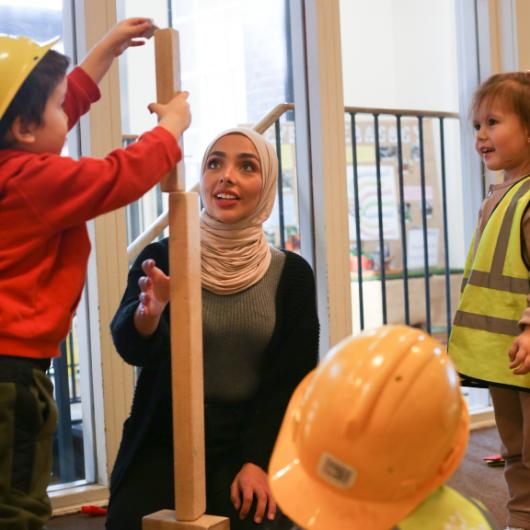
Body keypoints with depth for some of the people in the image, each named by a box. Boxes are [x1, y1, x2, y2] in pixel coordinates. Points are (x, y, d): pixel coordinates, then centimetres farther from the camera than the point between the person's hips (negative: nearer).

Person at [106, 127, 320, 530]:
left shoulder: (291, 273, 1)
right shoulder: (162, 258, -1)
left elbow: (291, 380, -1)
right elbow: (130, 347, -16)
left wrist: (257, 461, -13)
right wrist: (149, 310, -38)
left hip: (252, 443, 0)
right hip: (165, 443, 0)